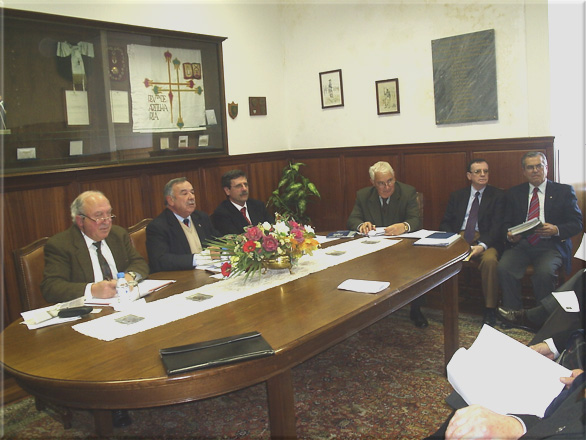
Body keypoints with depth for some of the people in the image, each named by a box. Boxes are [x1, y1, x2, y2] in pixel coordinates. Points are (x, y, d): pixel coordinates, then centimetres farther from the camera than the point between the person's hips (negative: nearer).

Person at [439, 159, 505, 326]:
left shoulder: (498, 195, 7)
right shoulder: (457, 196, 17)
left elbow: (497, 226, -4)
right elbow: (445, 223, 12)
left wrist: (482, 245, -22)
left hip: (485, 240, -2)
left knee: (490, 260, -35)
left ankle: (490, 309, -20)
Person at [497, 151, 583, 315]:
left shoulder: (564, 191, 10)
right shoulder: (514, 193, 16)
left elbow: (577, 223, 4)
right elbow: (507, 223, 13)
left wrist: (556, 230, -17)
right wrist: (510, 235, -11)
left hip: (551, 245, -2)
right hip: (521, 244, 2)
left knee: (544, 272, -33)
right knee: (503, 268, -28)